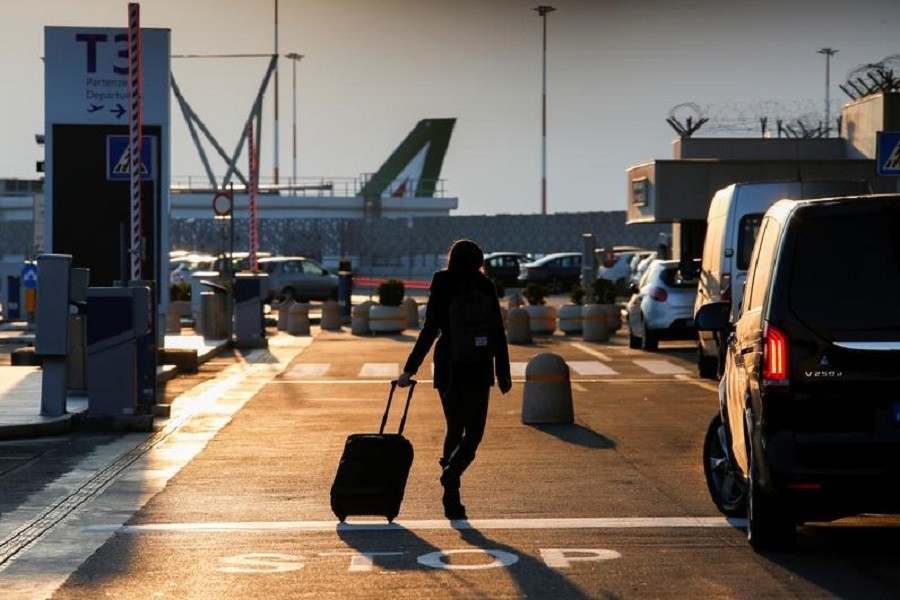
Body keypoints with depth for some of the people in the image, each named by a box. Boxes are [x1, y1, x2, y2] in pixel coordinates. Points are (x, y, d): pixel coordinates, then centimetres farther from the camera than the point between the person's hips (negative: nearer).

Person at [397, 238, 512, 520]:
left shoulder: (441, 287, -1)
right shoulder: (485, 287, -4)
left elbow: (429, 331, -3)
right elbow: (497, 332, -2)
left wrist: (410, 369, 1)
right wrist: (503, 373, 4)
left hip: (447, 367, 2)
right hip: (477, 368, -2)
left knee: (454, 429, 15)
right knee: (474, 431, 4)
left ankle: (452, 499, 12)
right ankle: (452, 472, -26)